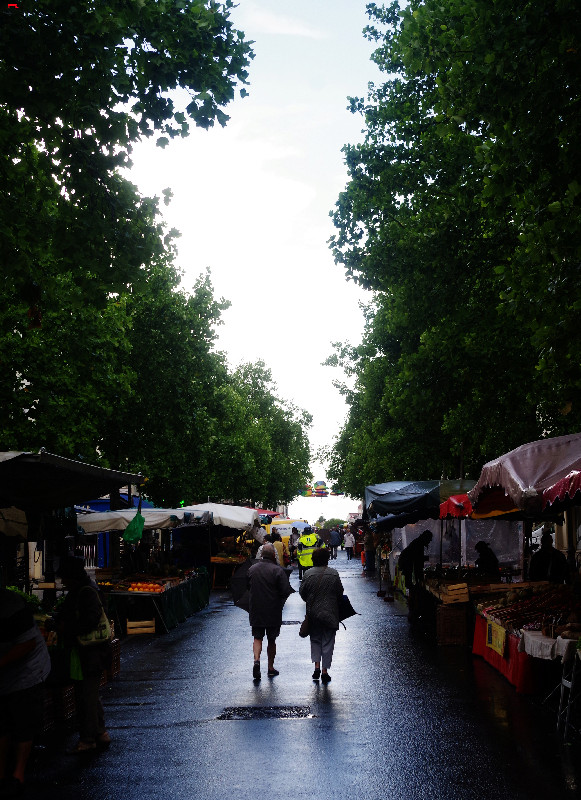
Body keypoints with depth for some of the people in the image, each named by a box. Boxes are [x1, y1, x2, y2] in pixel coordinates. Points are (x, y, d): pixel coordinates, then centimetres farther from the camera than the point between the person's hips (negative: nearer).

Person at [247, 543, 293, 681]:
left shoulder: (252, 569, -1)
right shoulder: (277, 570, -15)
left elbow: (248, 587, 13)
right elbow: (286, 591, -16)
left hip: (256, 611, 2)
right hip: (273, 612, -2)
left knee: (257, 637, 11)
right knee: (271, 640, 11)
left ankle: (256, 659, -13)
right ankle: (271, 668, 19)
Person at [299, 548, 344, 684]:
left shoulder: (309, 574, -8)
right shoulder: (333, 574, -8)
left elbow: (302, 592, -1)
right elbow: (340, 592, -3)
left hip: (313, 613, 1)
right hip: (330, 613, -1)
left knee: (315, 639, 16)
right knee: (328, 641, 7)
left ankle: (317, 666, 3)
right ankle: (324, 670, 7)